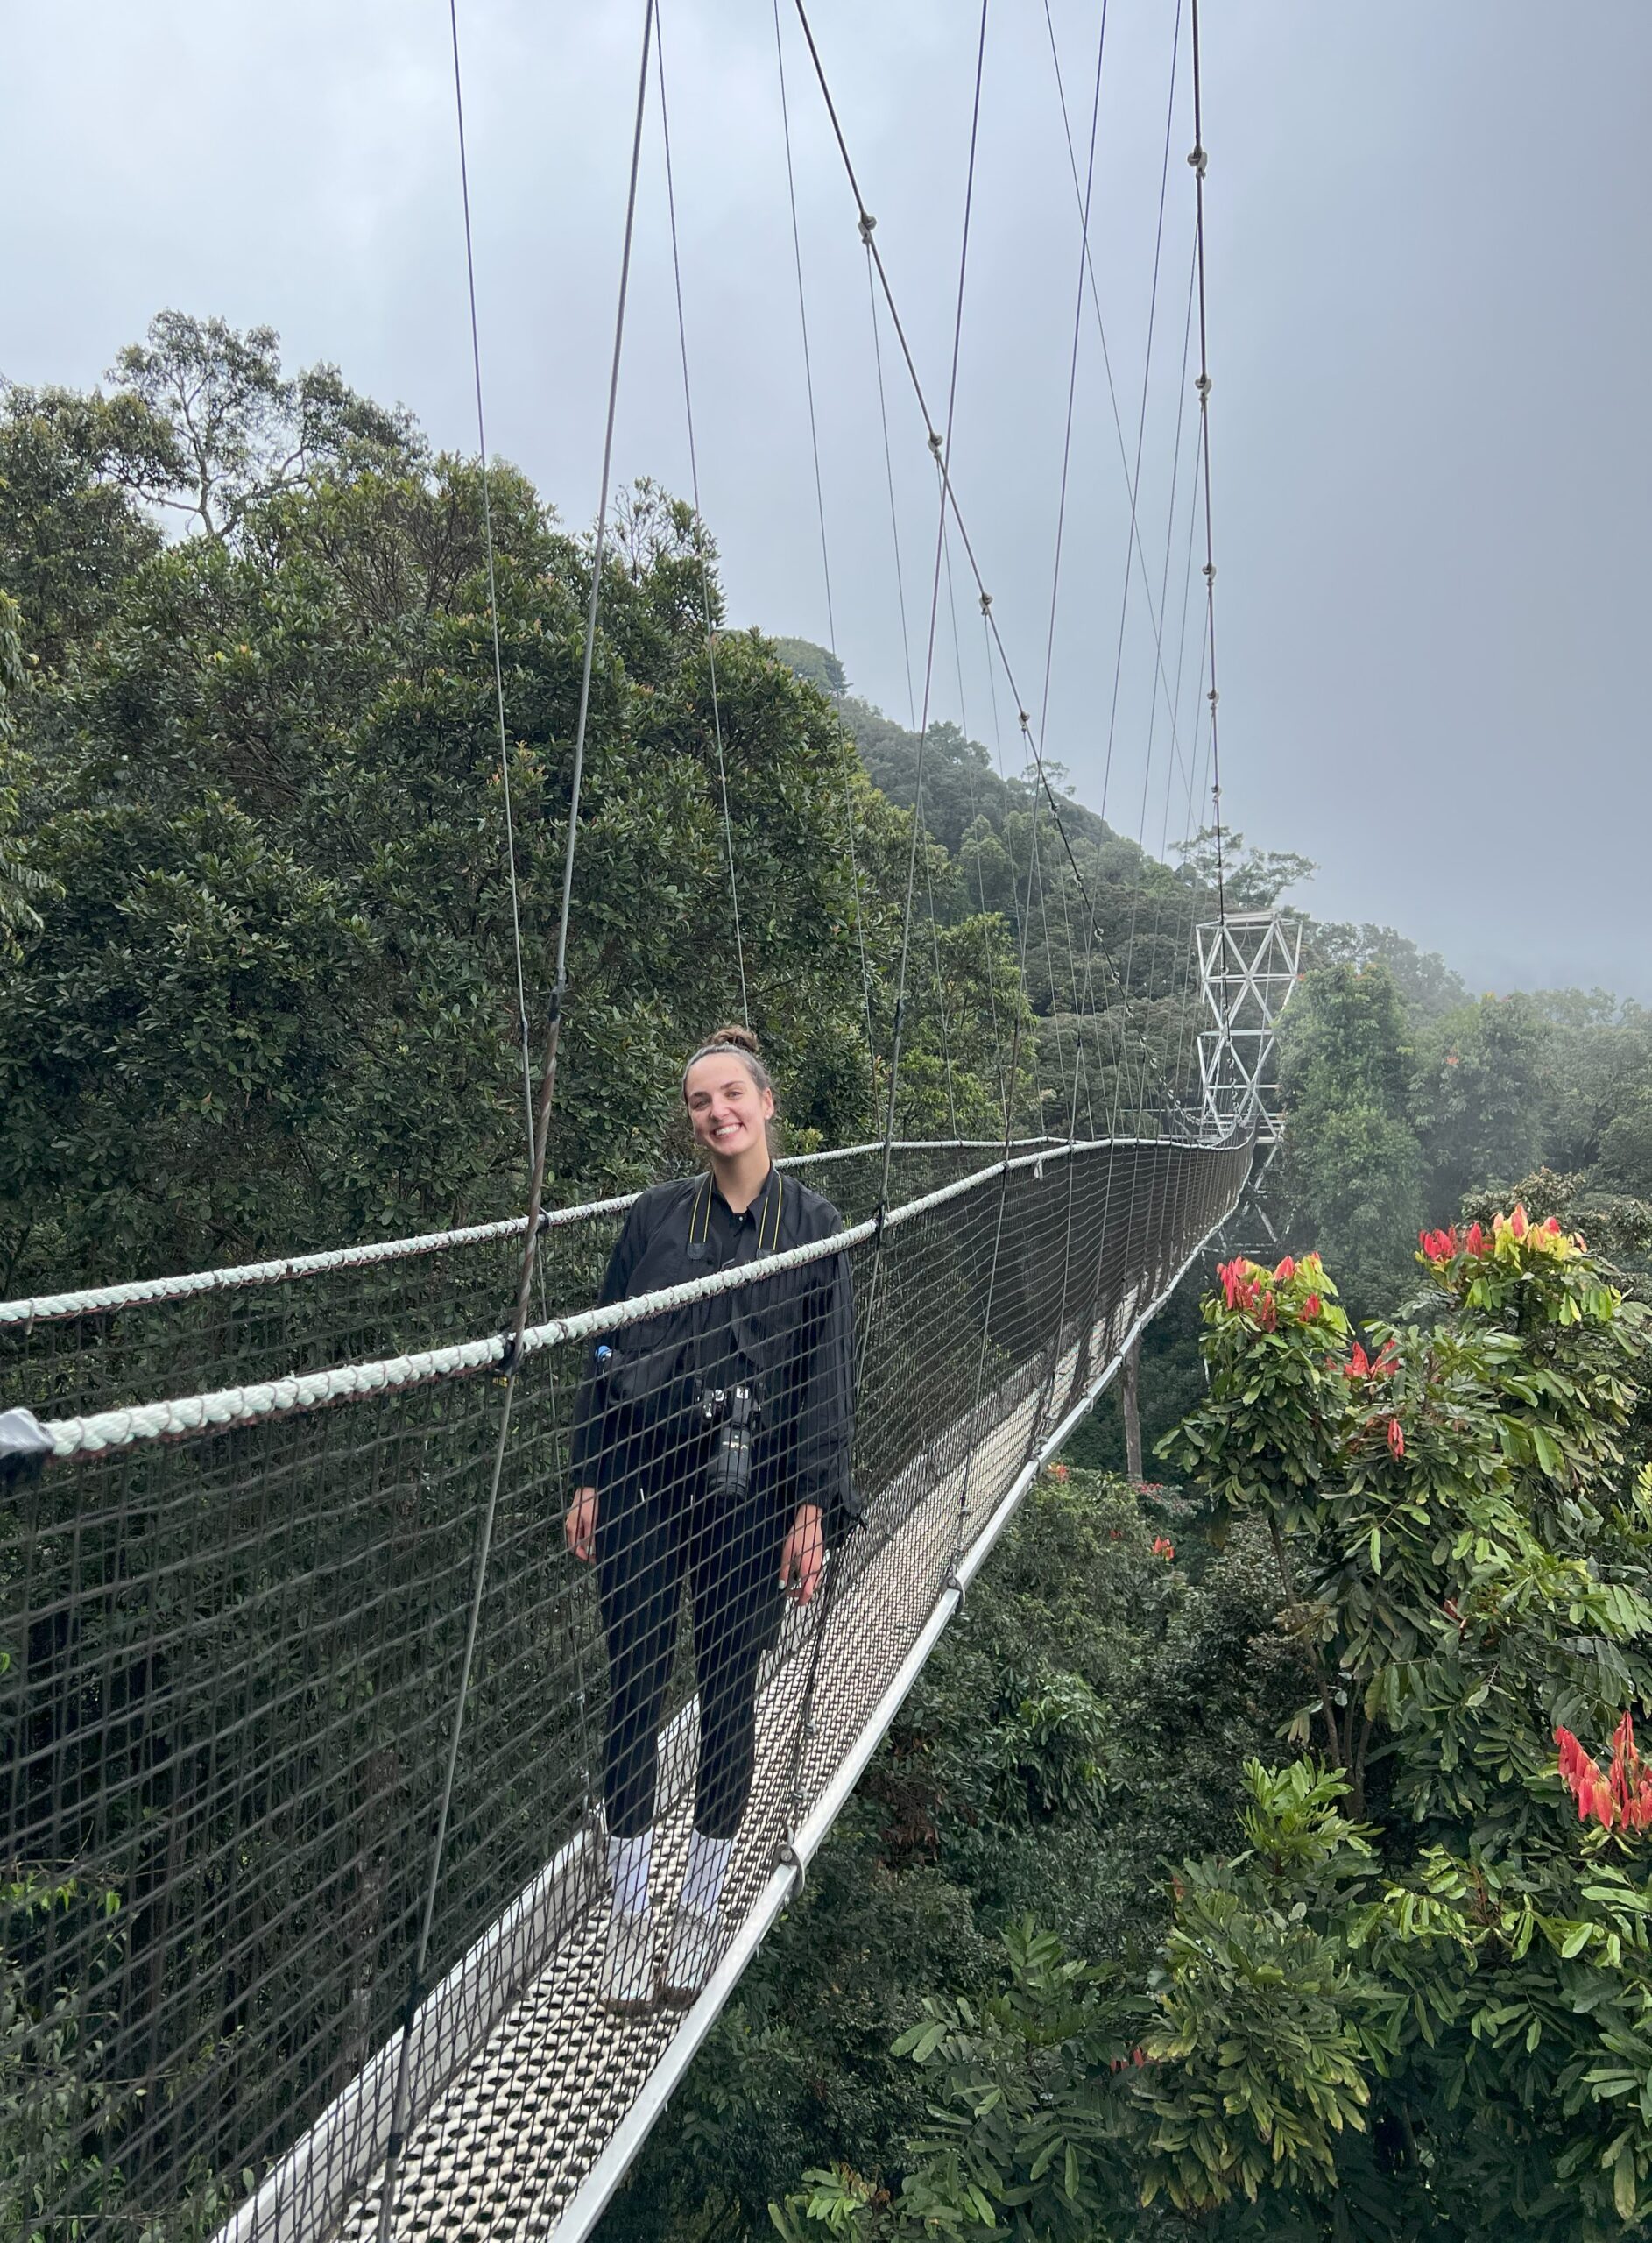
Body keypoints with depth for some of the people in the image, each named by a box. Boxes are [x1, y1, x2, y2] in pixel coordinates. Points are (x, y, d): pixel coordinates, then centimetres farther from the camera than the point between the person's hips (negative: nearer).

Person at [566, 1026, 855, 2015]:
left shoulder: (815, 1226, 0)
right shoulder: (656, 1217, 4)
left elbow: (828, 1376, -1)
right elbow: (607, 1352, 8)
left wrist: (815, 1507, -6)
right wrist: (589, 1480, 4)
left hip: (749, 1493, -1)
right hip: (642, 1481, 1)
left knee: (729, 1693, 9)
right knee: (635, 1686, 4)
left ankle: (703, 1908, 27)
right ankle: (630, 1916, 20)